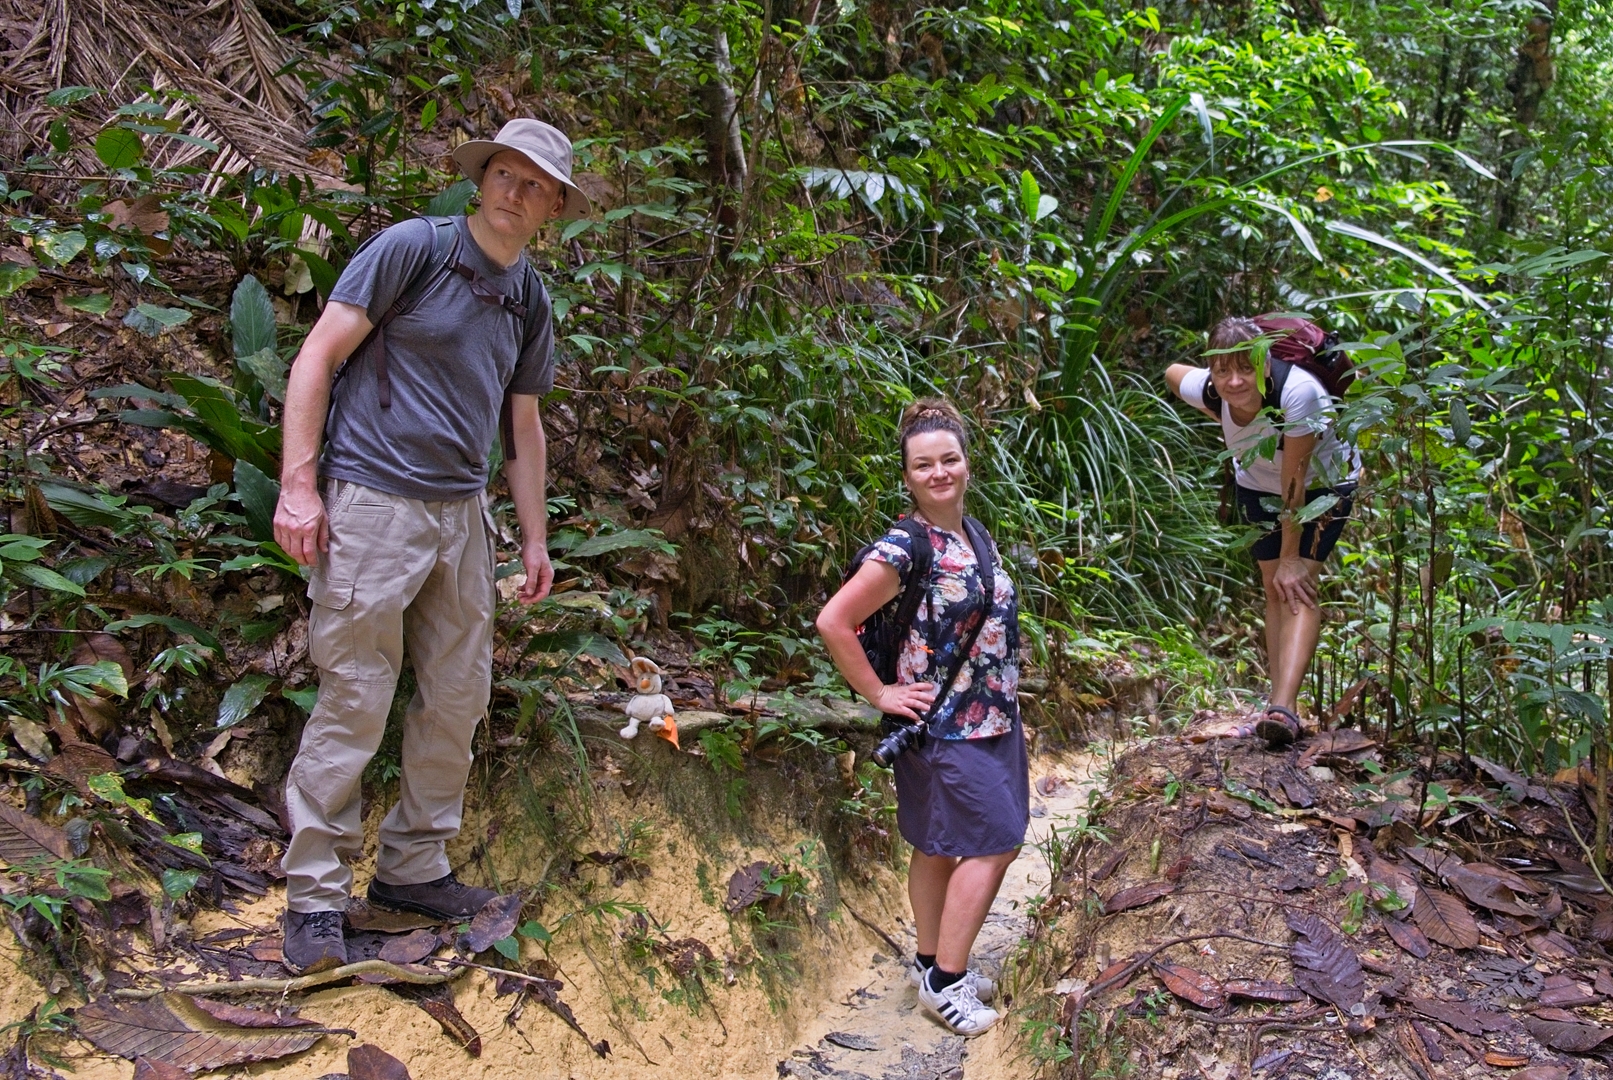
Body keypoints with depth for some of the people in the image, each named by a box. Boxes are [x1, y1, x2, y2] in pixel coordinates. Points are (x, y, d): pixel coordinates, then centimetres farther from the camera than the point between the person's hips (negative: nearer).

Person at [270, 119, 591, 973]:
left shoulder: (532, 301, 13)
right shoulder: (412, 247, -6)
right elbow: (318, 356, -8)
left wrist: (534, 538, 18)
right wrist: (299, 483, -15)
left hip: (463, 513, 7)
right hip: (373, 503, -7)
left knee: (459, 696, 10)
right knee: (354, 701, -4)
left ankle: (413, 868, 26)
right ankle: (315, 898, 8)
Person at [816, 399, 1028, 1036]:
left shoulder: (974, 535, 7)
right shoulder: (903, 550, -19)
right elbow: (833, 622, -21)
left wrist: (1005, 704, 16)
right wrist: (879, 695, -16)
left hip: (991, 717, 8)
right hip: (944, 726, -8)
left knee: (939, 846, 16)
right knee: (994, 843, -5)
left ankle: (934, 963, 29)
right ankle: (942, 979, 7)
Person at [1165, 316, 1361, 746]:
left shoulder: (1297, 392, -40)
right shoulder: (1207, 391, -27)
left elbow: (1294, 481, -33)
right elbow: (1172, 372, -1)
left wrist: (1291, 559, -26)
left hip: (1323, 482, -5)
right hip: (1258, 484, 5)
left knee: (1298, 587, -20)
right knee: (1275, 590, 6)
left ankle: (1283, 709, -30)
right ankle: (1282, 707, 12)